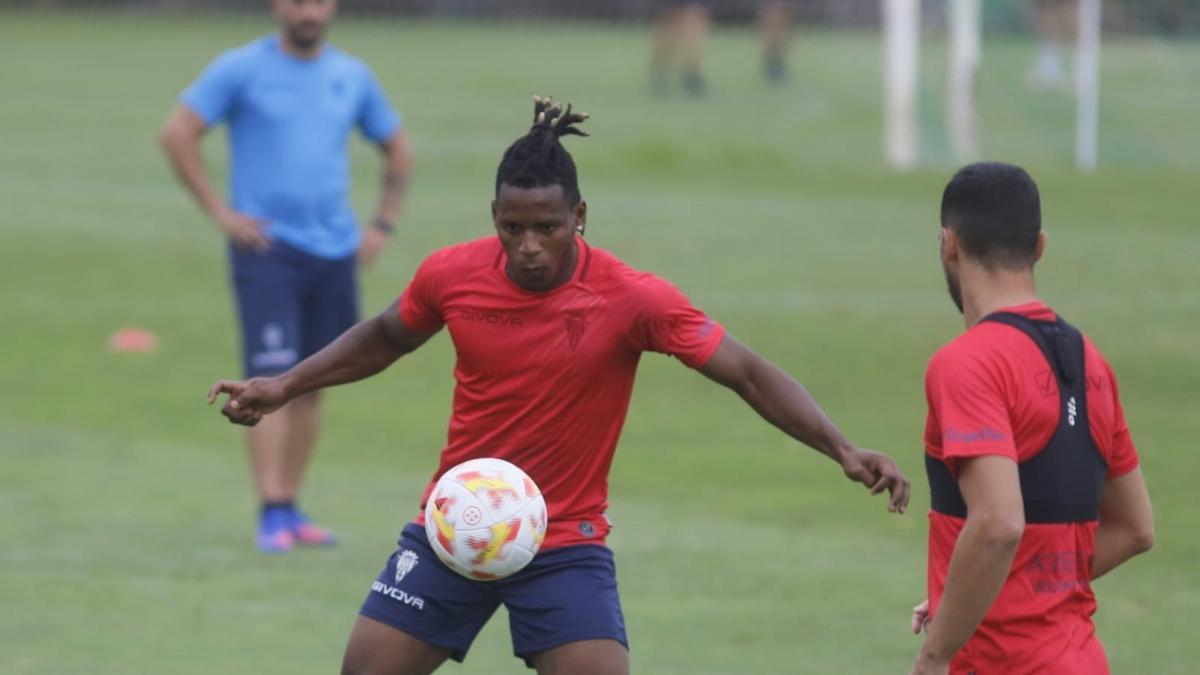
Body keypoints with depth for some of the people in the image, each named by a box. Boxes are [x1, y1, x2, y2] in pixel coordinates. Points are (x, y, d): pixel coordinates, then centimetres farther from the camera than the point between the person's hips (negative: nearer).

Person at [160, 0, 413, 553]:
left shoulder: (353, 77, 10)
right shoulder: (241, 70, -3)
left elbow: (397, 149, 23)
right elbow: (177, 133, -5)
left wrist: (384, 223, 12)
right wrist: (219, 212, -9)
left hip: (334, 252, 4)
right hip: (266, 250, -4)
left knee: (310, 385, 7)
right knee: (270, 379, -13)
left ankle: (291, 508, 15)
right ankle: (272, 514, -13)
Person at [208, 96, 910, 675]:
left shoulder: (633, 298, -17)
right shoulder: (452, 275, -8)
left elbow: (751, 375, -18)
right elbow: (383, 339, 14)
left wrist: (844, 450, -29)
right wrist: (282, 387, 9)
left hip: (565, 546, -3)